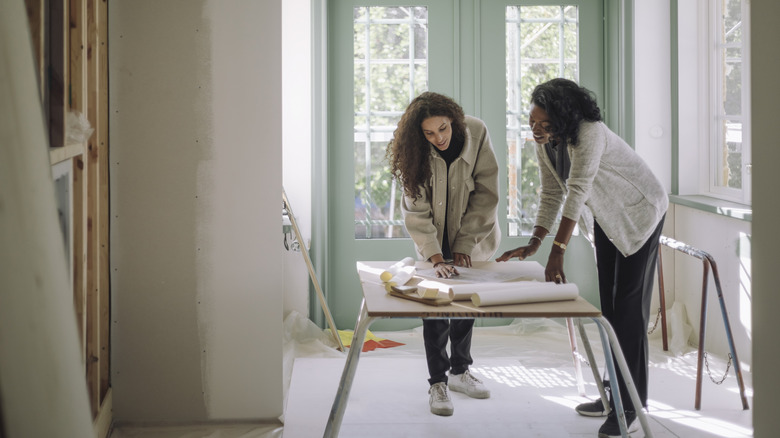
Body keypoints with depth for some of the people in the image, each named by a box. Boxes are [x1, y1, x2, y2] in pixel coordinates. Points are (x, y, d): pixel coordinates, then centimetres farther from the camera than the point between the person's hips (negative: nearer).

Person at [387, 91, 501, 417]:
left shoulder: (476, 134, -20)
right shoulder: (415, 152, -20)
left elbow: (485, 196, -17)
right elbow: (416, 210, -20)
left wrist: (464, 249, -20)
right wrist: (435, 257, -30)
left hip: (471, 236, 1)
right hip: (434, 239, -1)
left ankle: (459, 371, 26)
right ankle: (437, 383, 4)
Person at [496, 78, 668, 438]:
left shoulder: (589, 134, -33)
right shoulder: (544, 144, -8)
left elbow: (578, 191, -40)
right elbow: (552, 195, -2)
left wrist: (557, 252, -45)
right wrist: (533, 243, -13)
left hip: (638, 212, -8)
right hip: (606, 217, 8)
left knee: (630, 305, -10)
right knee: (608, 304, 11)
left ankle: (631, 407, -6)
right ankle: (616, 393, 22)